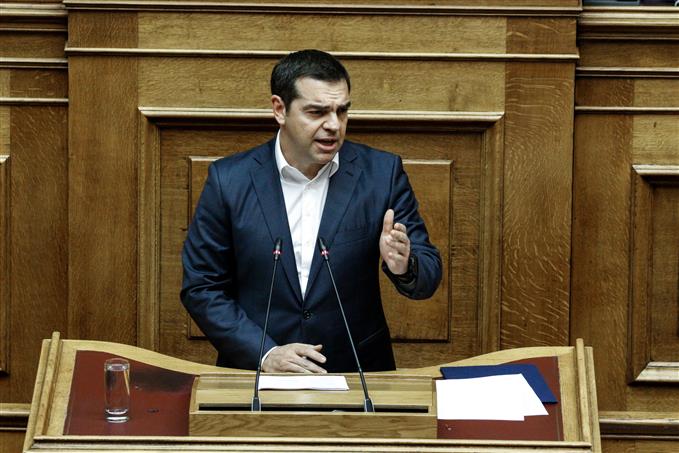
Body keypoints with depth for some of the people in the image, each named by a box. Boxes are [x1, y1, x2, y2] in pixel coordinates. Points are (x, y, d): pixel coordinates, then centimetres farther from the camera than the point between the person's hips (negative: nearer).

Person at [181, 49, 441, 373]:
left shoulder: (381, 173, 0)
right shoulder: (229, 179, -1)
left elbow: (428, 276, 2)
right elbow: (200, 288, 2)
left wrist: (403, 267, -20)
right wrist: (264, 354, -10)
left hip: (356, 374, 2)